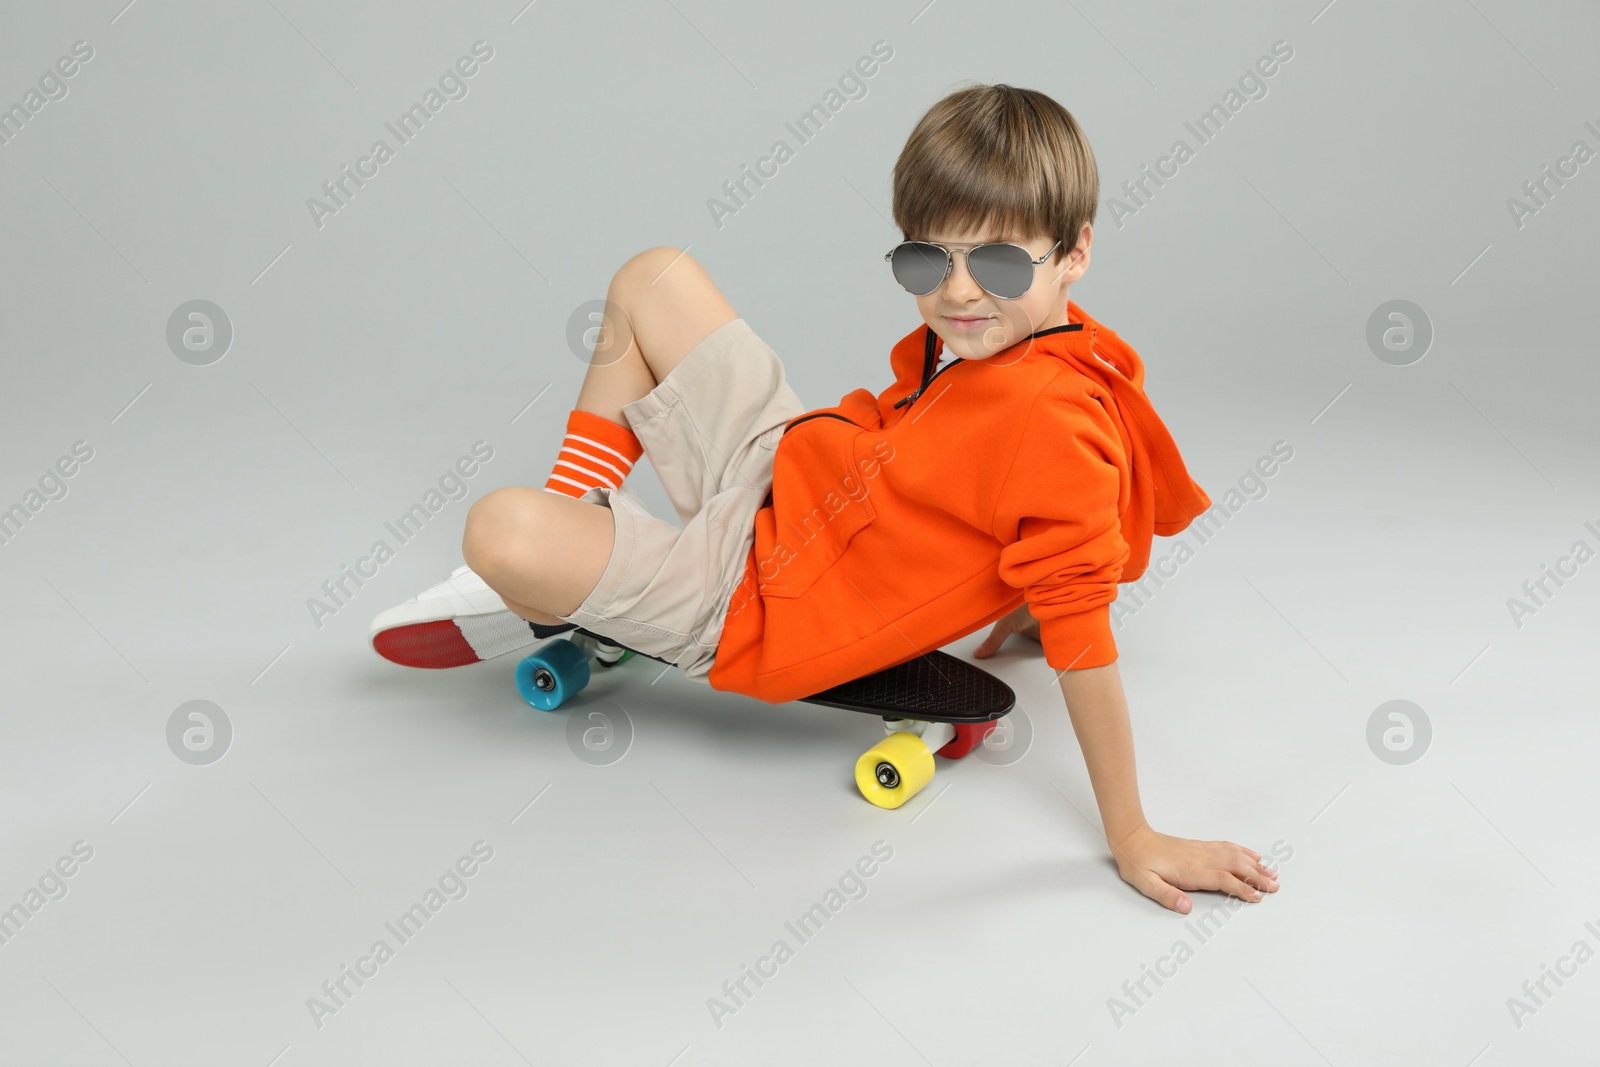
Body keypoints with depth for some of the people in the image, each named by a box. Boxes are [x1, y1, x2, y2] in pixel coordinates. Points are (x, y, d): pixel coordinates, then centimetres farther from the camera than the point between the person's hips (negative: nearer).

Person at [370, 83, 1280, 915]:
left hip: (740, 600, -9)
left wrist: (1133, 839, -26)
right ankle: (578, 515, 25)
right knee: (655, 278, 18)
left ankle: (549, 606, 9)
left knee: (504, 533, -30)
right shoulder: (990, 334, -6)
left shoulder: (1053, 424, -32)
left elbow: (1083, 633, -30)